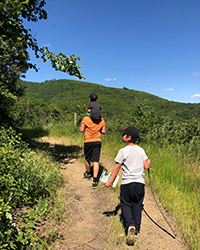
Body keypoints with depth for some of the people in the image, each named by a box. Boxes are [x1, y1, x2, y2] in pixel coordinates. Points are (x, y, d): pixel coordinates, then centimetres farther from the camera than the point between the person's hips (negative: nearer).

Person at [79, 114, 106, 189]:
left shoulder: (86, 119, -9)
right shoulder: (101, 120, 1)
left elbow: (81, 130, -7)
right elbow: (104, 131, 6)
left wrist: (81, 126, 13)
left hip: (88, 141, -2)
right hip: (97, 141, 2)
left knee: (87, 159, 20)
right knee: (96, 161, -1)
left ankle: (88, 174, 39)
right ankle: (95, 180, -7)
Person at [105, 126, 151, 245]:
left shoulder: (123, 151, -10)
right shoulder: (141, 150, 2)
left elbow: (117, 168, -6)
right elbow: (146, 166, 1)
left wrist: (111, 181, 4)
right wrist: (149, 162, 24)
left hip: (127, 182, -4)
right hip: (140, 182, 4)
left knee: (126, 204, 14)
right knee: (137, 206, 16)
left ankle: (130, 225, -5)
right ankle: (136, 230, 24)